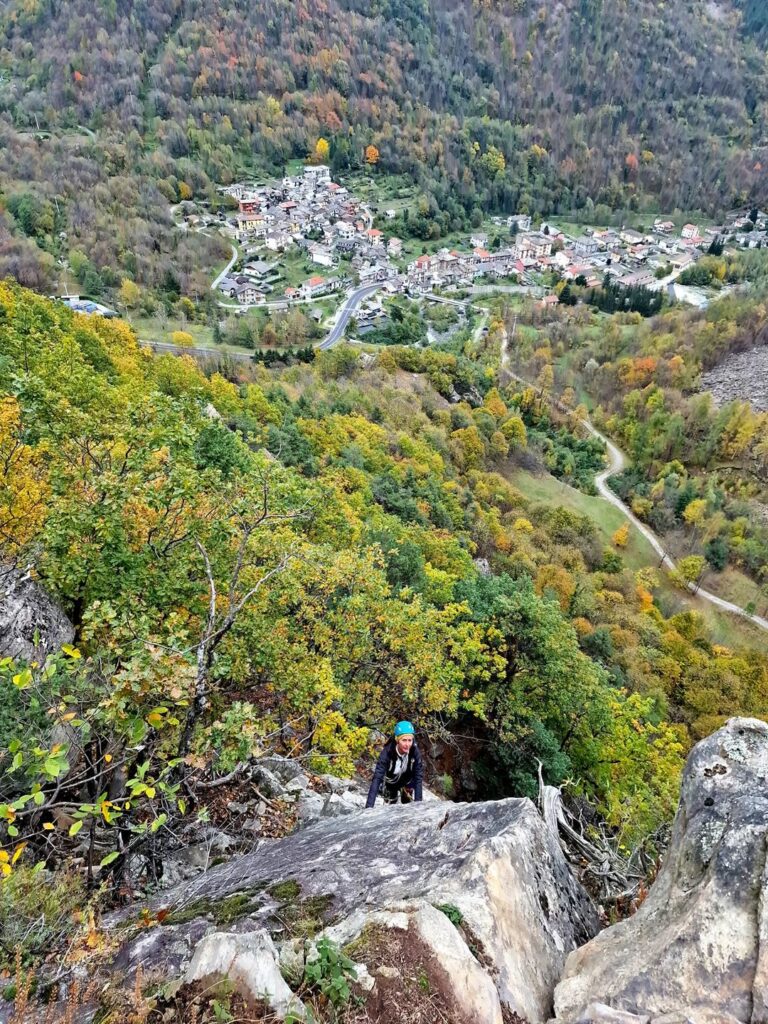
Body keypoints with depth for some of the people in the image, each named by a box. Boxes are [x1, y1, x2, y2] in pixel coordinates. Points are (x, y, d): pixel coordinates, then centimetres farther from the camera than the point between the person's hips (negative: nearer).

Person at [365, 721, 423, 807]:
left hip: (407, 781, 1)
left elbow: (418, 777, -29)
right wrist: (369, 806, -48)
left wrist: (418, 802, -39)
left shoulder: (414, 751, -31)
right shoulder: (387, 752, -36)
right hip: (390, 783, -1)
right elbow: (377, 778, -41)